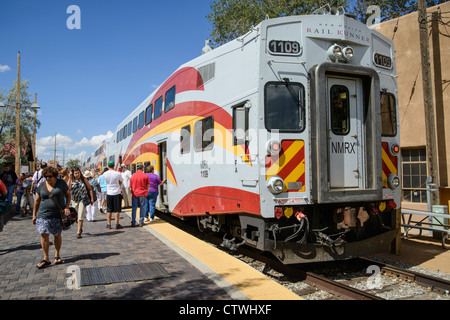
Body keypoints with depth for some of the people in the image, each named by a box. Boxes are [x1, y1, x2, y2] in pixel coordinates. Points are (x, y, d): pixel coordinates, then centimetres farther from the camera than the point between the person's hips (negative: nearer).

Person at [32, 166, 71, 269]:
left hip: (58, 215, -1)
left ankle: (57, 255, 25)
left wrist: (66, 207, -6)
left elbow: (68, 195, 6)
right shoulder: (41, 186, 3)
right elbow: (37, 201, 11)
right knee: (44, 235, -6)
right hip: (43, 215, 1)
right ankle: (46, 259, 2)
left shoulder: (61, 183, -2)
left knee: (57, 235, 8)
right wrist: (34, 215, 11)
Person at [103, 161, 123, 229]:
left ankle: (108, 224, 16)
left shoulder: (104, 174, -2)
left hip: (109, 193, 3)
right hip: (117, 193, -3)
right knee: (117, 210, 2)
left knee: (109, 210, 11)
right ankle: (117, 224, 5)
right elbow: (120, 182, 3)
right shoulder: (118, 174, -12)